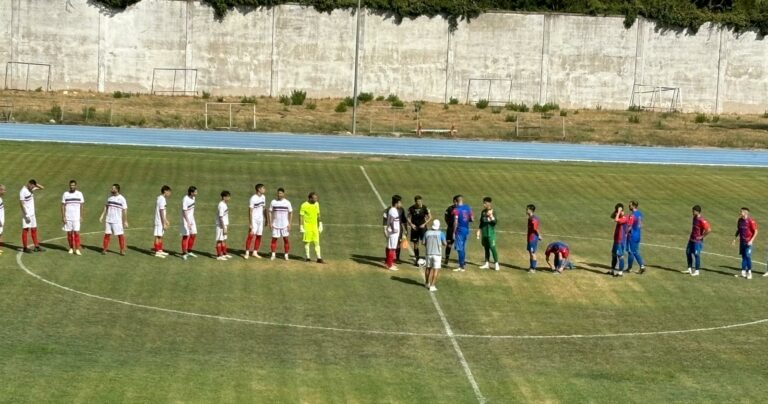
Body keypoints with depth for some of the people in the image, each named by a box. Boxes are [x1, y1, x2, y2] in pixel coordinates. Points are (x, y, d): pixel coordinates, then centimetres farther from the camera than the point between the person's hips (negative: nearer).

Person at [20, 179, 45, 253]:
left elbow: (42, 188, 12)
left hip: (32, 214, 8)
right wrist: (26, 215, -21)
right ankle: (25, 247, 3)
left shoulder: (32, 189, 6)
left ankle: (36, 246, 14)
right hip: (26, 214, -8)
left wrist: (36, 184, -6)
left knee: (34, 229, 10)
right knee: (26, 229, -2)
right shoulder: (23, 191, -16)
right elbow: (22, 204, -18)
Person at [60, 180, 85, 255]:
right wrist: (63, 217, -3)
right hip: (67, 218, 1)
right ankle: (71, 248, 16)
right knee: (69, 233, 5)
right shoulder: (65, 194, 2)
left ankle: (77, 249, -8)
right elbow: (63, 206, 4)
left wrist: (81, 216, 3)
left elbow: (81, 206, 7)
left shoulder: (79, 194, 3)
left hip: (76, 217, -1)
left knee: (76, 233, -8)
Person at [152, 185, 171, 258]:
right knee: (158, 236, -5)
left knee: (160, 236, 16)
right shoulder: (162, 199, -18)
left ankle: (160, 250, 24)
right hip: (160, 221, -10)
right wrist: (164, 224, -20)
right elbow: (162, 212, -21)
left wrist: (166, 221, 26)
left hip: (161, 221, 10)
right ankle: (157, 252, -1)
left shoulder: (162, 198, 12)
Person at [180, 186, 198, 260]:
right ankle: (184, 253, 3)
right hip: (186, 219, -8)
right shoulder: (185, 199, -21)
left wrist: (193, 220, 16)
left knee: (193, 235, 12)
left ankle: (189, 252, 24)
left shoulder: (193, 198, 4)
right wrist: (188, 222, -26)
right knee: (186, 236, -5)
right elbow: (184, 211, -23)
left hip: (191, 219, 8)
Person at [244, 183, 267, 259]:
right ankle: (247, 253, -4)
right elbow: (250, 211, -16)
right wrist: (250, 224, -19)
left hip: (260, 219, 7)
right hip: (254, 219, -7)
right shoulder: (253, 198, -16)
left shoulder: (263, 197, 6)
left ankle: (255, 252, 17)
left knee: (259, 236, 8)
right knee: (251, 235, -9)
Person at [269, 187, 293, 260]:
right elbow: (270, 212, 7)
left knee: (286, 239, 0)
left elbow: (290, 213, 3)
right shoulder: (273, 202, 3)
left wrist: (289, 224, -4)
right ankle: (273, 255, 8)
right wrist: (270, 223, -1)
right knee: (274, 239, 0)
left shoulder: (287, 202, 0)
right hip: (275, 224, 1)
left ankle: (286, 255, 7)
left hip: (284, 224, -1)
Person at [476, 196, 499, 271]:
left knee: (492, 248, -7)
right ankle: (487, 263, 20)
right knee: (486, 248, 12)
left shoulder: (492, 213, -9)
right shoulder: (483, 212, 9)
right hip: (484, 233, 6)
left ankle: (496, 264, -1)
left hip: (491, 234, -6)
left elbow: (494, 222, -19)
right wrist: (479, 230, 14)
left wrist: (491, 215, -31)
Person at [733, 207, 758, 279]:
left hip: (748, 242, -6)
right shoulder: (740, 220, 7)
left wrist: (751, 240, -16)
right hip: (742, 241, 6)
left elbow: (755, 232, -9)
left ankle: (749, 272, 0)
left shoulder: (751, 221, -13)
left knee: (747, 256, -9)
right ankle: (743, 271, 11)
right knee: (743, 256, 7)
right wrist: (735, 238, 9)